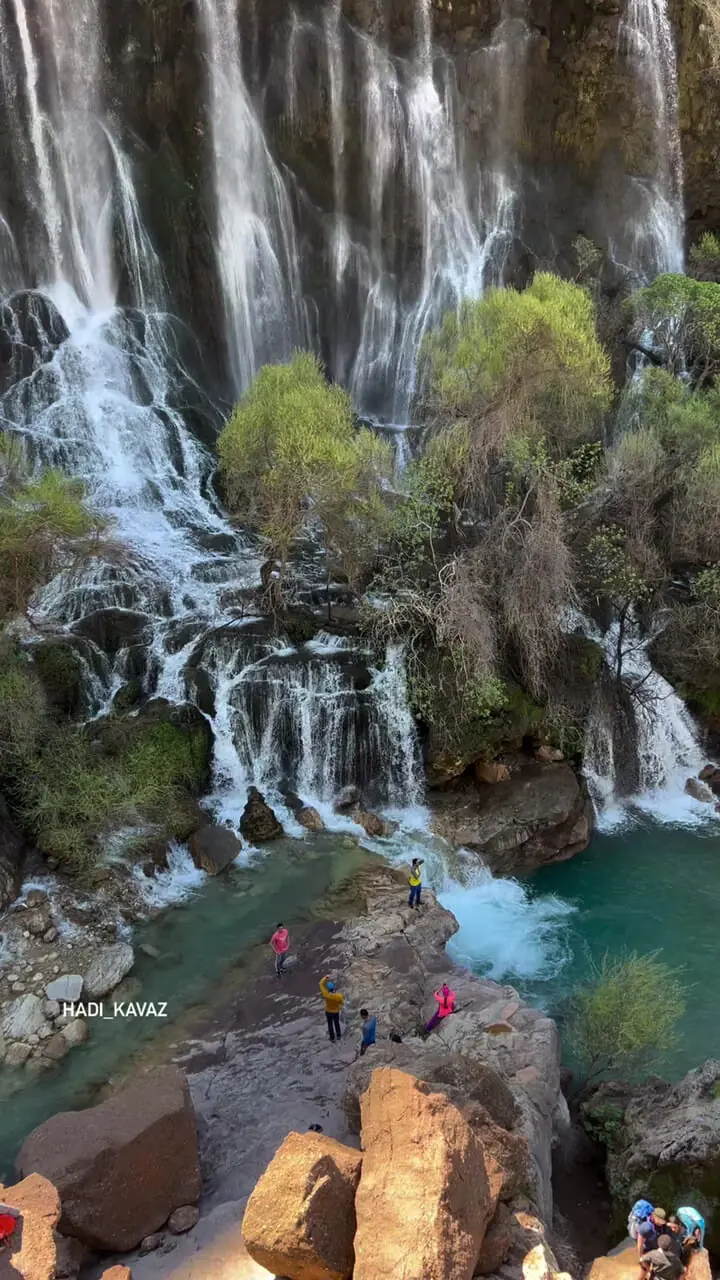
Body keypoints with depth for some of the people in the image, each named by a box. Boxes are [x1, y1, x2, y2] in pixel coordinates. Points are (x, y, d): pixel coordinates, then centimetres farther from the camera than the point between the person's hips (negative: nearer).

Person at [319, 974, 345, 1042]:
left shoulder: (326, 994, -36)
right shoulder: (339, 996, -35)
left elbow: (321, 984, -26)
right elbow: (342, 1003, -13)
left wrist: (326, 977, -21)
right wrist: (342, 998, 5)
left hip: (328, 1012, -1)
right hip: (336, 1012, 1)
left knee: (330, 1024, 23)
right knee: (336, 1023, 27)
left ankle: (332, 1038, 41)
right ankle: (338, 1036, 47)